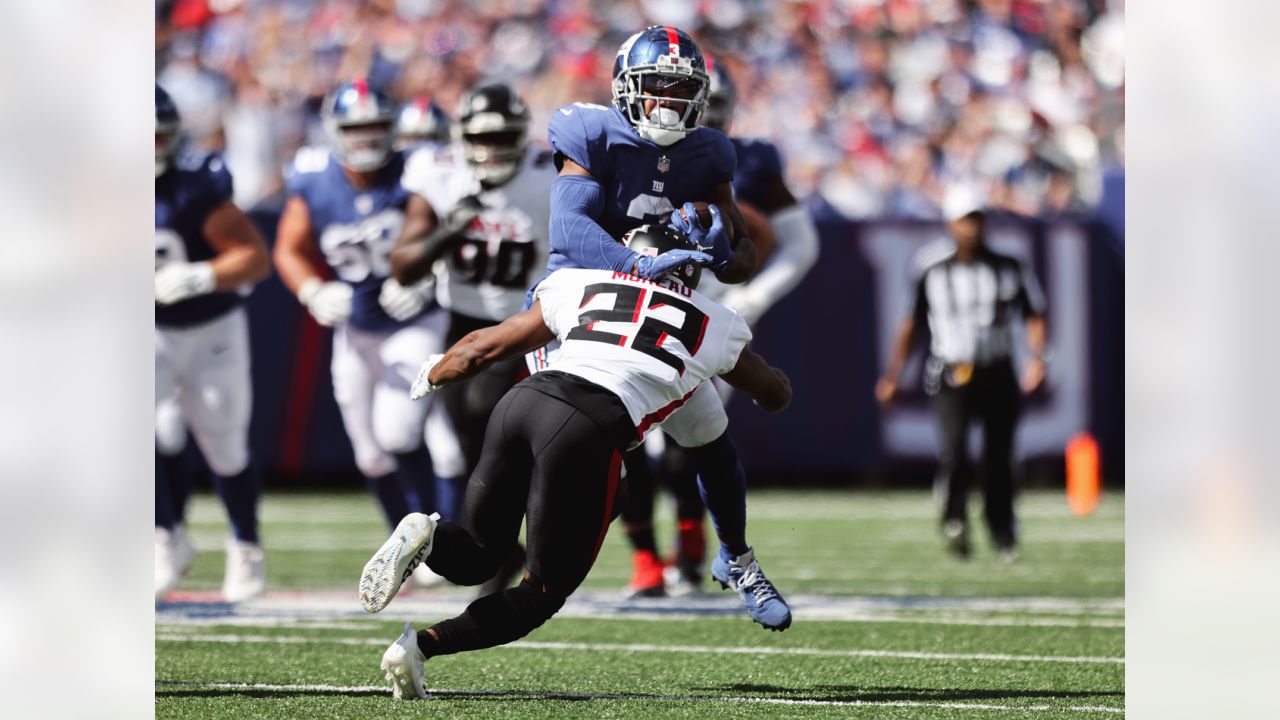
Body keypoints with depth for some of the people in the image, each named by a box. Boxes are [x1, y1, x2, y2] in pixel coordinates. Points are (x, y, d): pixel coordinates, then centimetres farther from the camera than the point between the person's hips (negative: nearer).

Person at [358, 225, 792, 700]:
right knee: (542, 593, 10)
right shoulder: (716, 326, 25)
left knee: (475, 558, 21)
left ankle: (426, 537, -16)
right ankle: (421, 645, -14)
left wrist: (433, 376, 52)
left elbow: (484, 347, 32)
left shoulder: (583, 286, 28)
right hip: (589, 429, -3)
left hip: (524, 399, 3)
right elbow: (776, 396, 42)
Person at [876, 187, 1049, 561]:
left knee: (999, 459, 3)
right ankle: (954, 521, -4)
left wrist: (1037, 357, -9)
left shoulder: (1009, 268, 4)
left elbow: (1035, 315, 8)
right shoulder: (932, 271, 2)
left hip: (998, 376, 1)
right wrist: (893, 373, 1)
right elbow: (911, 324, 8)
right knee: (953, 450, -21)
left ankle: (1004, 536, 19)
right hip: (951, 376, -1)